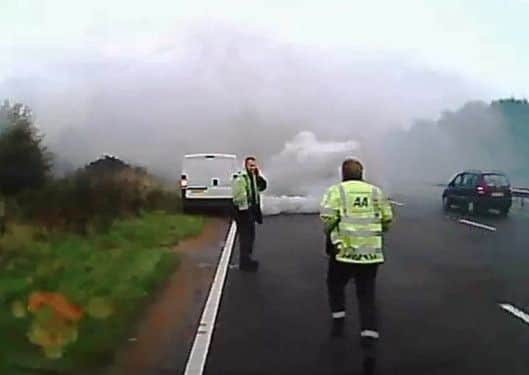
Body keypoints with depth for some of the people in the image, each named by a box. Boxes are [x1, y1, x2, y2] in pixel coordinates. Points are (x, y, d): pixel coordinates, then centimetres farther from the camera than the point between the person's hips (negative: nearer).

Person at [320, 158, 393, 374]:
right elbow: (387, 221, 8)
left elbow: (327, 219, -11)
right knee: (367, 297, 7)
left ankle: (339, 323, 26)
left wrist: (330, 235, 8)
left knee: (335, 285, 26)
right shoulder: (376, 191, 8)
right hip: (371, 253, 3)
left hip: (344, 251, -2)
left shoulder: (336, 190, -2)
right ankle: (370, 344, -5)